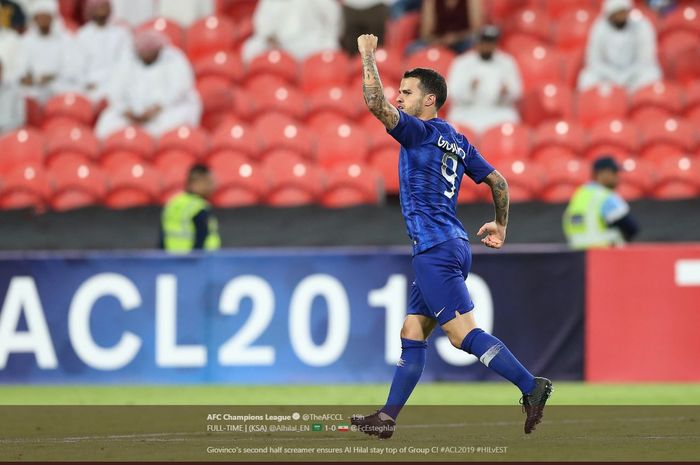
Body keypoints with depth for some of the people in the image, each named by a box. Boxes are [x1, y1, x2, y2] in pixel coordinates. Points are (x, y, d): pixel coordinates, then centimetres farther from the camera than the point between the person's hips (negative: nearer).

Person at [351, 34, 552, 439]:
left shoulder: (422, 131, -8)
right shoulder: (457, 142, 16)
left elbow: (376, 103, -18)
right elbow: (498, 182, 20)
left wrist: (368, 55, -5)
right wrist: (500, 227, 32)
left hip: (435, 249, -10)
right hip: (453, 246, 10)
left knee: (464, 333, -14)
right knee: (412, 334, 11)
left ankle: (531, 386, -21)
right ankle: (387, 418, 13)